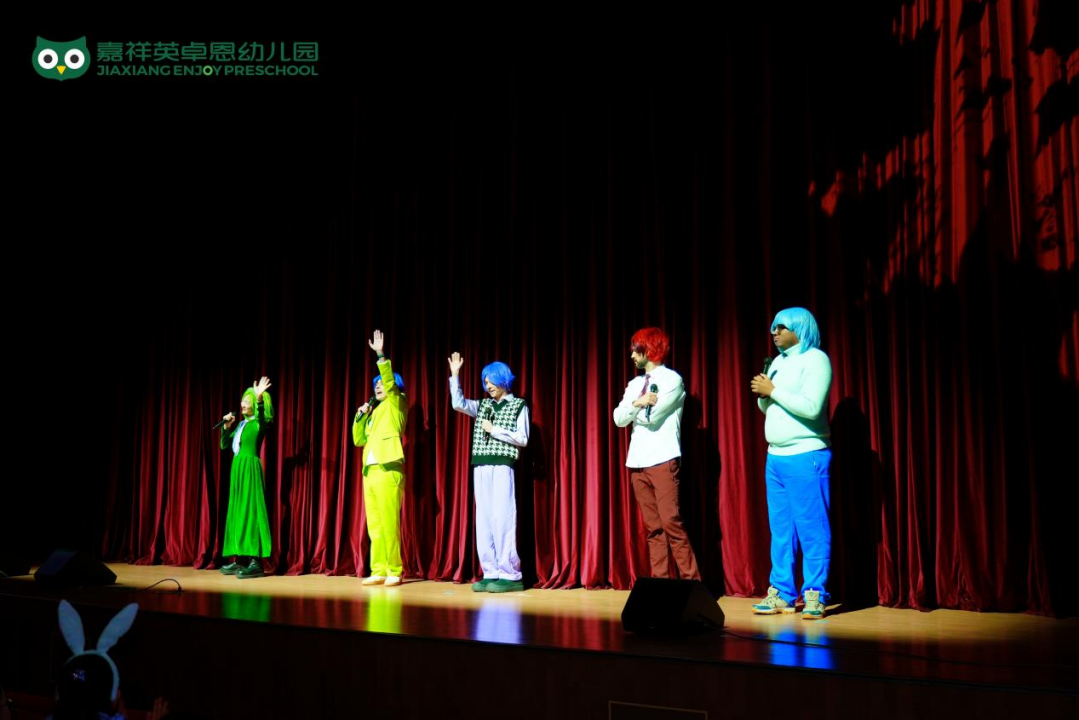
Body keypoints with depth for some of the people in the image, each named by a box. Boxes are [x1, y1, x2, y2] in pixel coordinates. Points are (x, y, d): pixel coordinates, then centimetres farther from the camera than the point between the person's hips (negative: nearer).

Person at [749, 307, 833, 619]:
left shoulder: (815, 359, -7)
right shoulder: (778, 362, 16)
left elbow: (811, 407, -19)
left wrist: (773, 390, -13)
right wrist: (762, 394, 0)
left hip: (805, 457, -8)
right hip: (775, 457, 8)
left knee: (811, 528, -3)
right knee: (780, 528, 9)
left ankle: (814, 596, 3)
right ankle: (782, 593, 14)